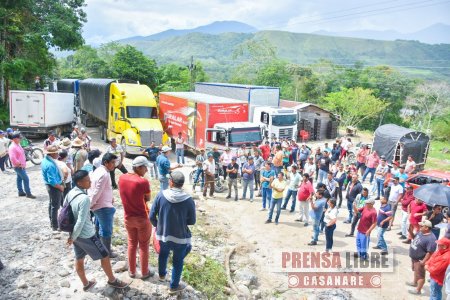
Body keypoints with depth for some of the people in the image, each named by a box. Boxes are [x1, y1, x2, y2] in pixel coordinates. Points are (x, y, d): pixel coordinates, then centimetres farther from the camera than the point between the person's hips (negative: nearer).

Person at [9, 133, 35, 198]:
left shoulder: (18, 145, 9)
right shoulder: (12, 147, -21)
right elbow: (12, 158, -30)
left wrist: (23, 163, 14)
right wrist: (19, 164, -20)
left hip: (21, 166, 10)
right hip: (18, 167, -10)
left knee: (19, 178, 17)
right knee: (26, 179, -8)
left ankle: (21, 192, 27)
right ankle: (28, 193, -2)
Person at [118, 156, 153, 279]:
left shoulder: (122, 178, -6)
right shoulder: (143, 182, -24)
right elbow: (148, 199, -9)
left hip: (128, 217, 5)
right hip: (142, 218, -5)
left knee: (131, 244, 22)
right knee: (144, 246, 13)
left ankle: (132, 271, 35)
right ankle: (144, 272, 27)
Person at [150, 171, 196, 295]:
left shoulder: (161, 195, -16)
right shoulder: (188, 199, -18)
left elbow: (152, 216, -8)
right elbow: (192, 221, -7)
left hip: (163, 234, 3)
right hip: (180, 237, -2)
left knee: (163, 254, 31)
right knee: (178, 261, 19)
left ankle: (162, 274, 55)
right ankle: (174, 286, 36)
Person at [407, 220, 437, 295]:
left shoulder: (431, 239, -31)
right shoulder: (421, 232, -4)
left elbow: (430, 252, -28)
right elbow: (414, 237, 15)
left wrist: (423, 261, -24)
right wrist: (410, 231, -3)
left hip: (420, 260, -9)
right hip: (414, 257, 9)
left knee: (420, 275, 7)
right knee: (416, 270, 29)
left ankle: (418, 290, 22)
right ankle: (415, 282, 50)